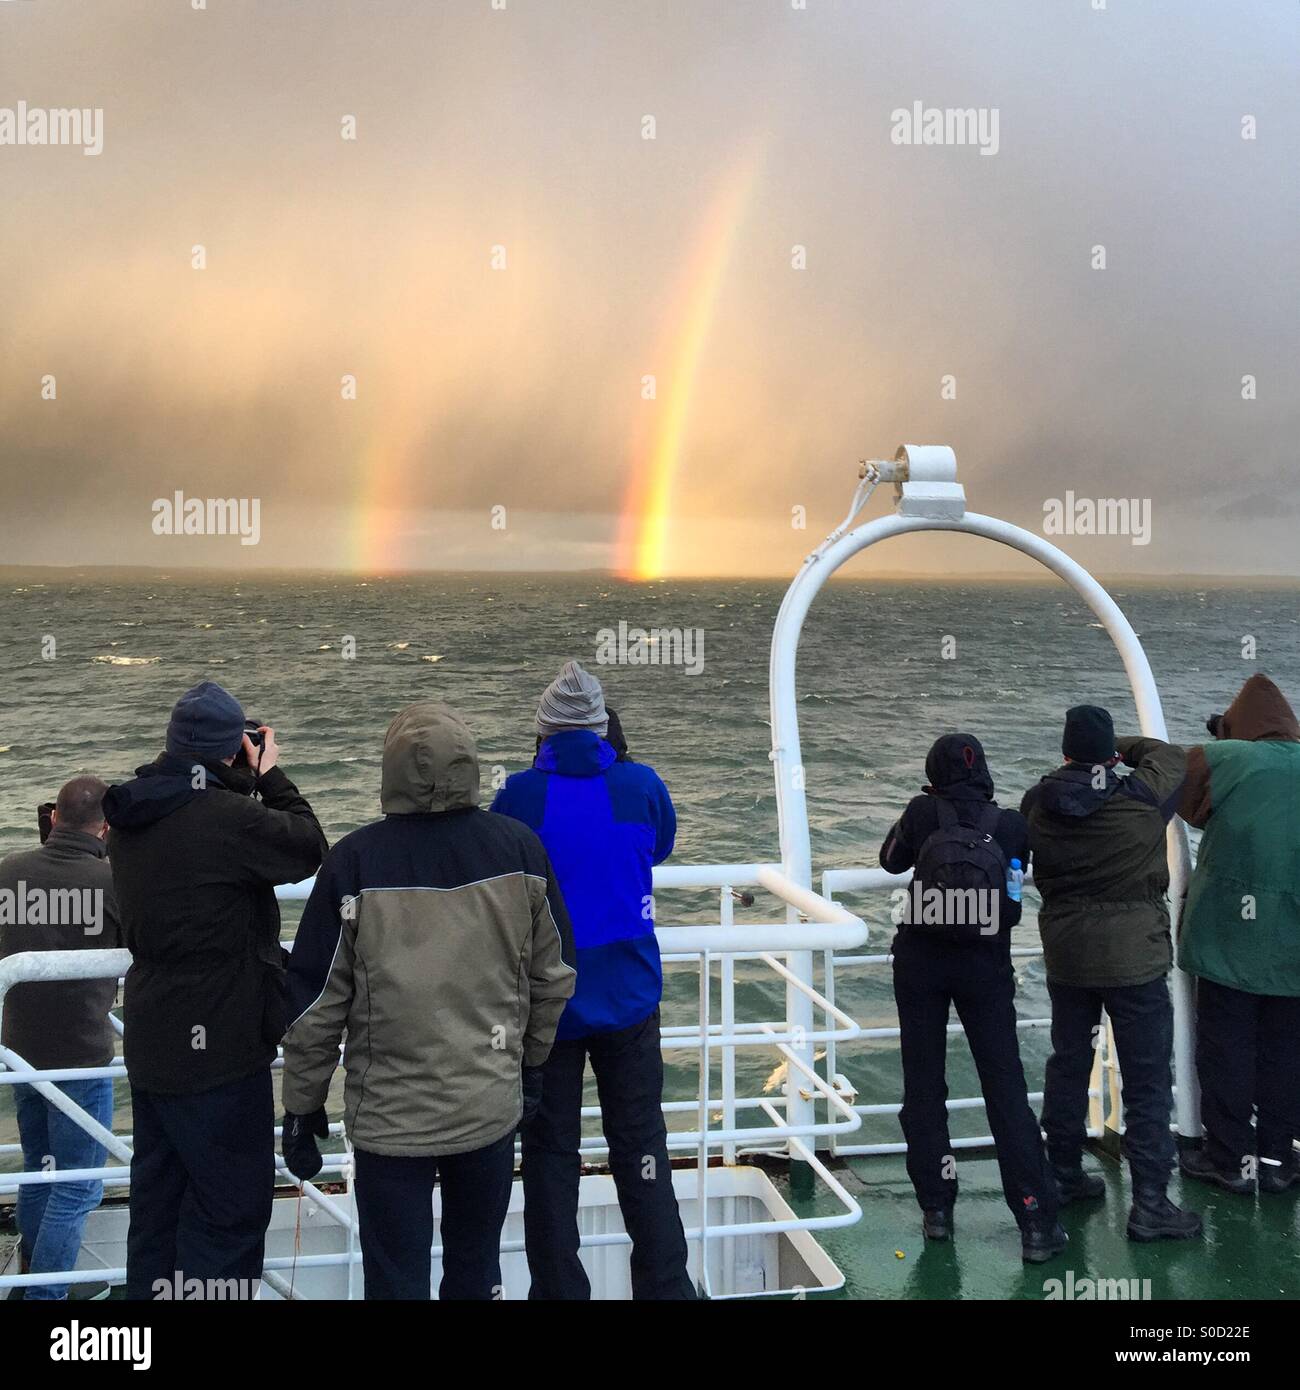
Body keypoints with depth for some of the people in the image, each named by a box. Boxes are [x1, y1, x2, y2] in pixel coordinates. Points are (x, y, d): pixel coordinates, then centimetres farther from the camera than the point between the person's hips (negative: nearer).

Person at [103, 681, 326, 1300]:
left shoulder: (131, 817, 2)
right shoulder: (226, 817, -24)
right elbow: (308, 846, -12)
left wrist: (242, 784, 4)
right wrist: (269, 776, 0)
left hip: (151, 1039, 9)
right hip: (218, 1045, -9)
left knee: (159, 1194, 21)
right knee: (231, 1204, 2)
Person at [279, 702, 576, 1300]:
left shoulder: (356, 859, -14)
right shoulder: (519, 848, -7)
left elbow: (315, 998, -8)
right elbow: (553, 974, 3)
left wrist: (301, 1105, 4)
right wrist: (531, 1060, 18)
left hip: (391, 1115, -2)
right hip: (493, 1107, 3)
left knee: (396, 1278, 12)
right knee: (477, 1269, 21)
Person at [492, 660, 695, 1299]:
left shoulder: (519, 795, -12)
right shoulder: (641, 786, -7)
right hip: (628, 998, 2)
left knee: (550, 1156, 11)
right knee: (641, 1149, 13)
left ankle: (559, 1288, 17)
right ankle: (665, 1284, 19)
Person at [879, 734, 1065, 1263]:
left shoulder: (922, 812, -7)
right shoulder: (1010, 825, -5)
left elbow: (891, 860, 8)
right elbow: (1017, 874, 10)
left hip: (920, 960, 0)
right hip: (987, 965, 1)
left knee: (924, 1085, 11)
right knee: (1006, 1089, 4)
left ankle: (936, 1207, 16)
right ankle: (1036, 1222, 2)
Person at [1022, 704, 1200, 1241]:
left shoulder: (1037, 803, -6)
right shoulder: (1140, 799, -16)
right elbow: (1170, 756, 2)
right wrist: (1120, 747, 14)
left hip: (1064, 955, 5)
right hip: (1134, 956, -4)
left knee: (1068, 1065, 20)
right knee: (1147, 1081, 3)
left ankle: (1063, 1175, 32)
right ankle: (1149, 1204, 4)